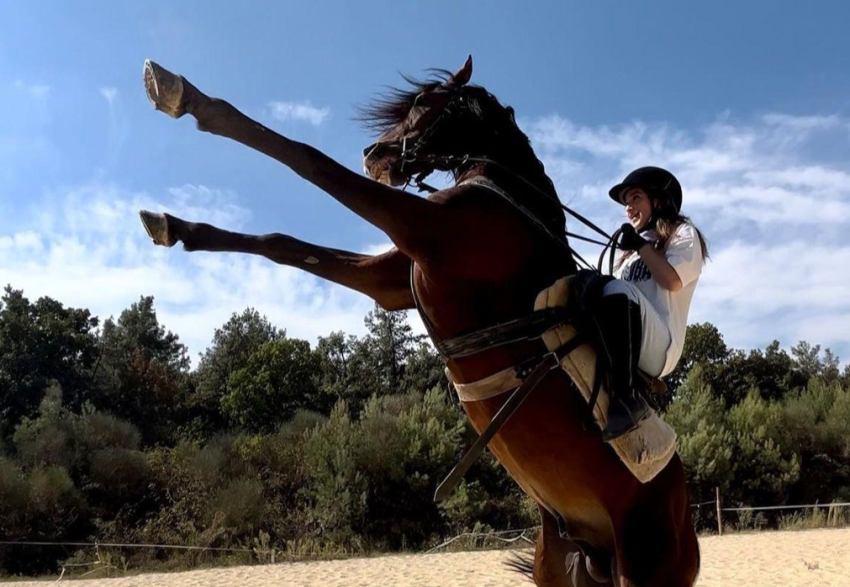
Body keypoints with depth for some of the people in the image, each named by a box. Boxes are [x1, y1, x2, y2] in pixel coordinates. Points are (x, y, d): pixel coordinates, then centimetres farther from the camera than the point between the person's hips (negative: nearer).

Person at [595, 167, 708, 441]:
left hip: (660, 347, -7)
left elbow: (673, 281, -7)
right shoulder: (633, 250, 35)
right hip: (625, 348, 7)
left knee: (617, 290, -33)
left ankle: (626, 397, -39)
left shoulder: (683, 234, 14)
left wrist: (641, 244, -1)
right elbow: (611, 292, 22)